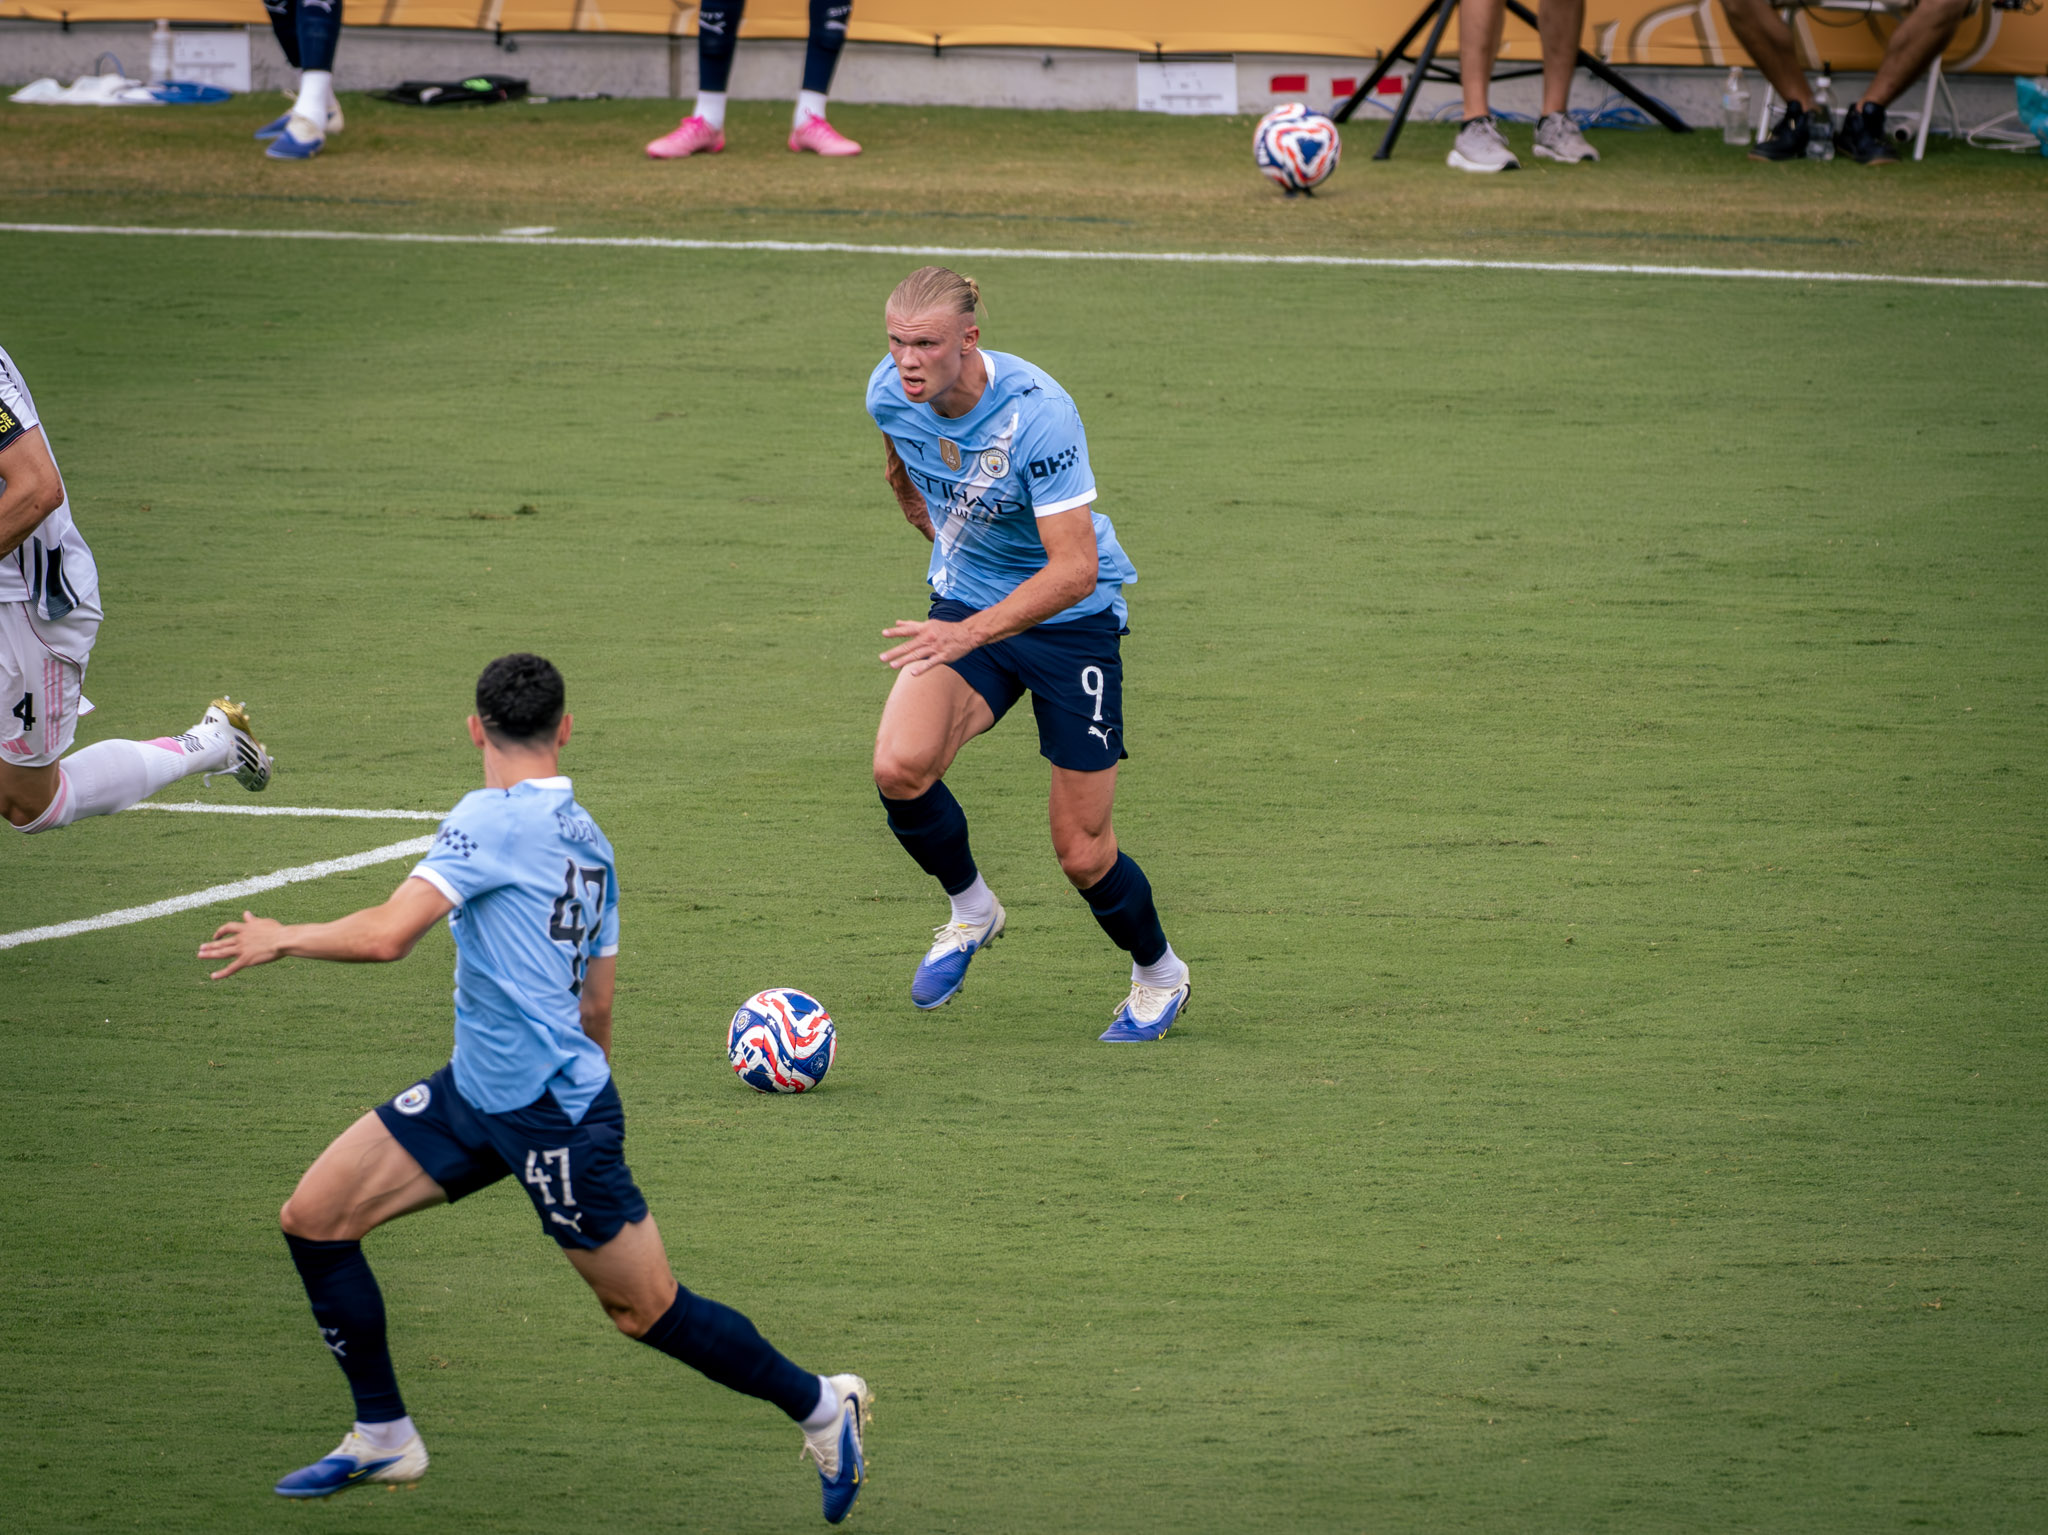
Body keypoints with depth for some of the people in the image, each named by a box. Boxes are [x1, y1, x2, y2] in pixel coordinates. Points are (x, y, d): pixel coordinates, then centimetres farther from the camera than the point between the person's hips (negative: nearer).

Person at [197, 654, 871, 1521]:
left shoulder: (492, 821, -17)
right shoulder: (587, 839, 10)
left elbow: (386, 935, -25)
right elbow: (596, 1007, 18)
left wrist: (283, 940, -9)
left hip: (554, 1111, -9)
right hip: (476, 1092, 9)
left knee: (647, 1311, 1)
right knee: (313, 1218, 6)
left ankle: (820, 1408, 18)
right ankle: (383, 1439, 16)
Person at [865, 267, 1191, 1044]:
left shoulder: (1038, 413, -31)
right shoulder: (889, 393, -13)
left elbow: (1075, 569, -34)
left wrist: (971, 633, -44)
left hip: (1073, 620, -4)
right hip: (963, 602, 4)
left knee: (1083, 853, 0)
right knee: (899, 767, -24)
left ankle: (1158, 974, 31)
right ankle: (969, 909, 6)